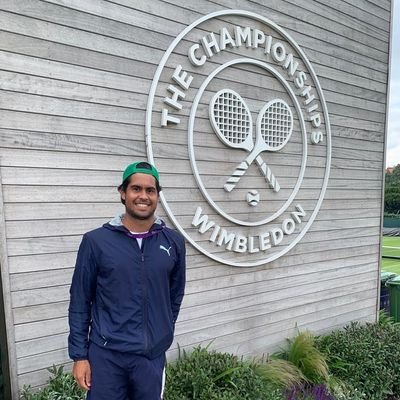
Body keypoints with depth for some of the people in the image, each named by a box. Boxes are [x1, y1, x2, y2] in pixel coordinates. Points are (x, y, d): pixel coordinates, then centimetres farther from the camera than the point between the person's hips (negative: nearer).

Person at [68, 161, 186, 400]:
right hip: (105, 354, -2)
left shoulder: (174, 242, -4)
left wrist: (162, 335, 12)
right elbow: (80, 302, -3)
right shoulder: (96, 241, -9)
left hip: (152, 355, 2)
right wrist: (79, 354, -2)